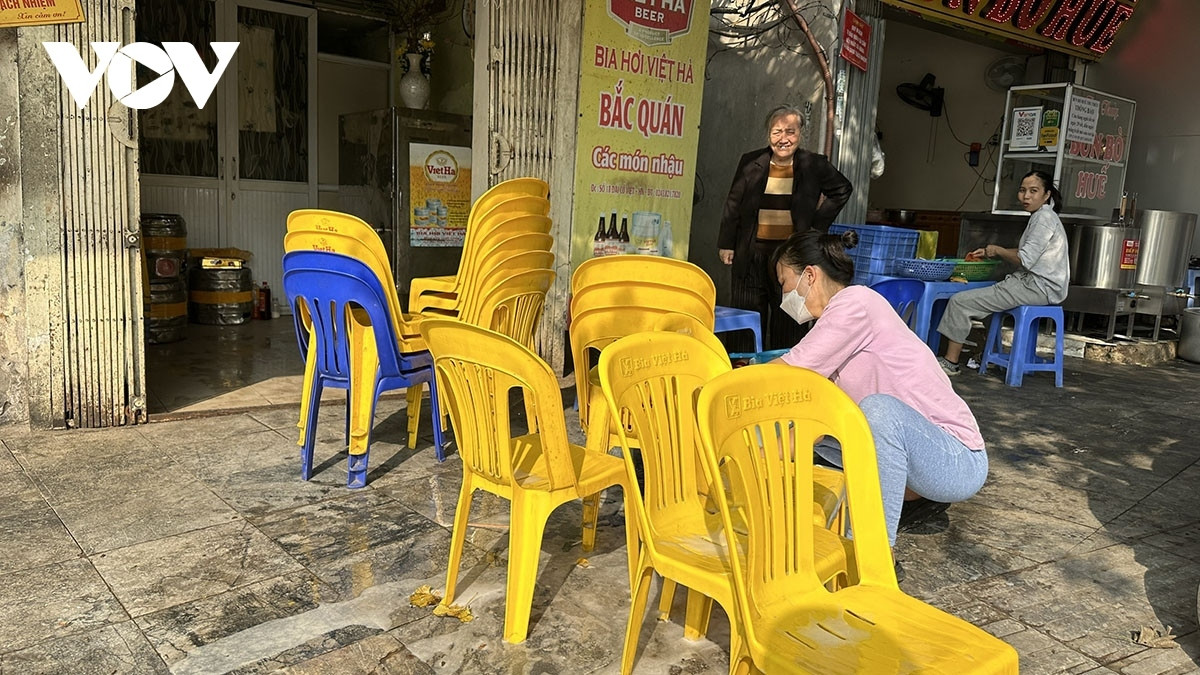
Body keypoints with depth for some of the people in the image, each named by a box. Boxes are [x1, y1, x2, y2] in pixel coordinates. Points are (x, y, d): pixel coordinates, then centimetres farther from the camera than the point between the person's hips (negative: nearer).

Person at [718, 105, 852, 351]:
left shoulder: (814, 165, 4)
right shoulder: (750, 162, 6)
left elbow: (842, 190, 18)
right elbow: (733, 204, 11)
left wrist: (819, 223, 8)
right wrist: (726, 244, 7)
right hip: (752, 253, 1)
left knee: (787, 320, 0)